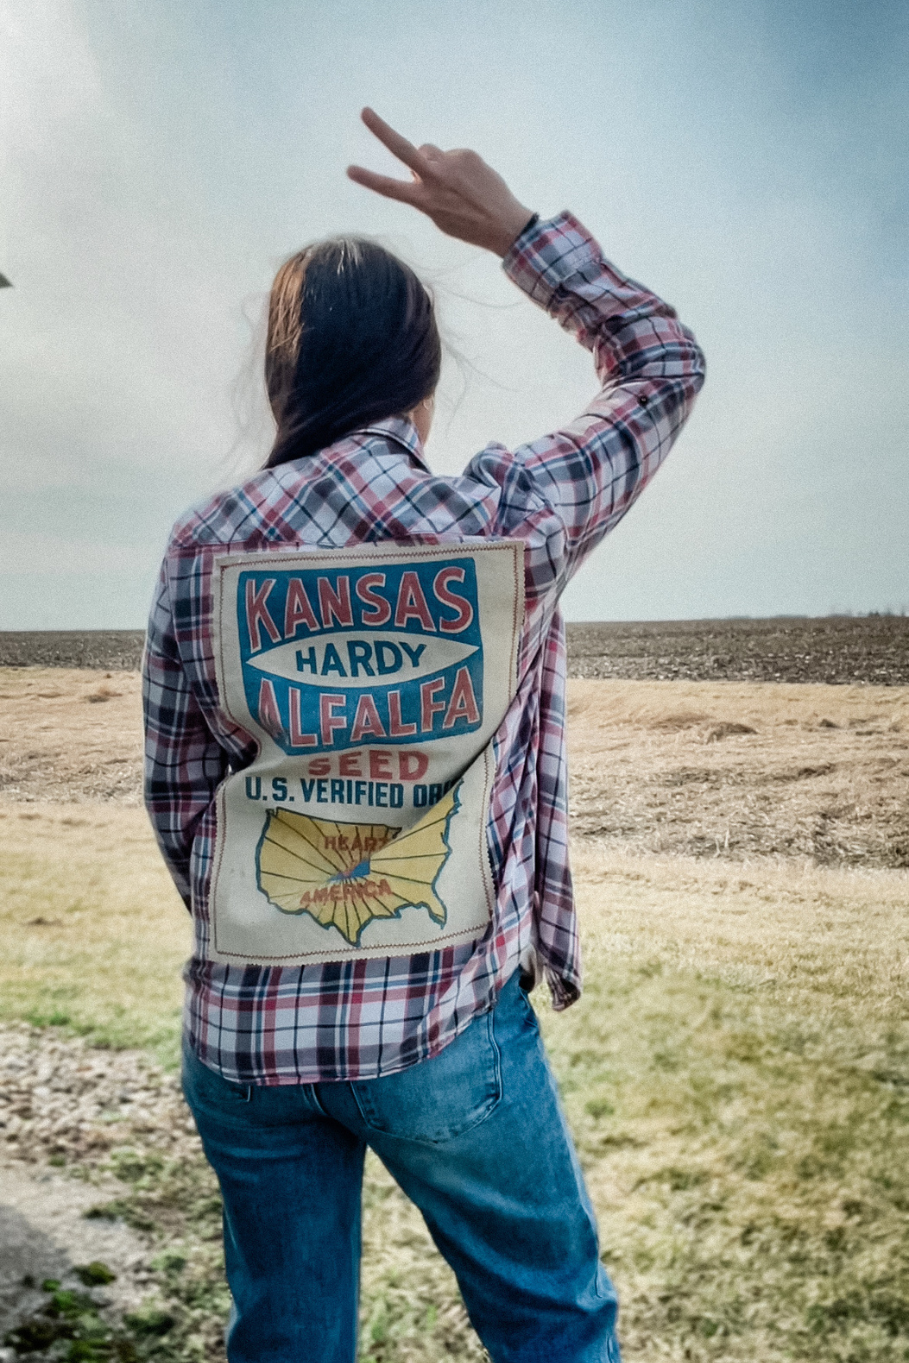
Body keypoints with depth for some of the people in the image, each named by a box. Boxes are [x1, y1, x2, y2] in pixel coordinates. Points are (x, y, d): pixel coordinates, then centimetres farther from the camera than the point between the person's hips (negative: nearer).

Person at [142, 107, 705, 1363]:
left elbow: (175, 797, 3)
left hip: (243, 1031, 4)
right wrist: (510, 225, 8)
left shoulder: (203, 546, -4)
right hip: (448, 1028, -3)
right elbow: (667, 366, 6)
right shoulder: (511, 514, -11)